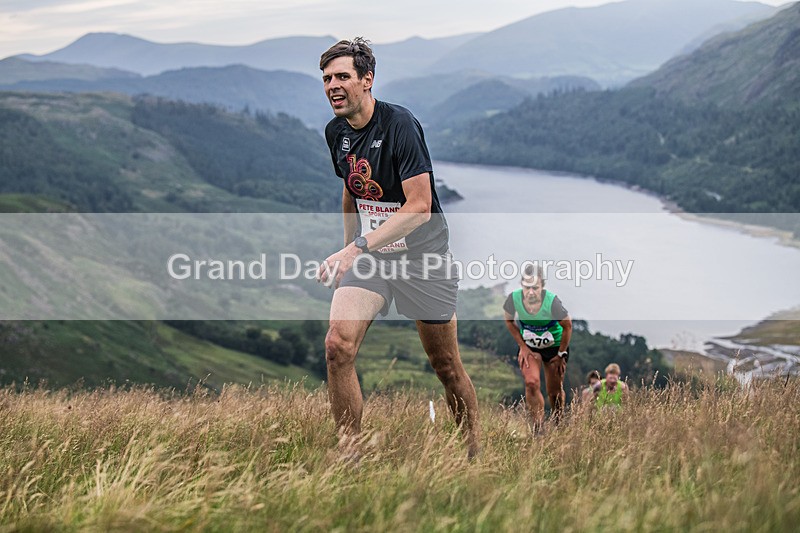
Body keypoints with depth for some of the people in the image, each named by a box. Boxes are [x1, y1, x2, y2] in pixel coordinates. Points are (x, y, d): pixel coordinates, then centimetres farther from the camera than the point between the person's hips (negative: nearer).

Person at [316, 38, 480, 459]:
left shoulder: (399, 124, -19)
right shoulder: (336, 131, 3)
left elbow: (419, 206, -25)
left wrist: (356, 248, -29)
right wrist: (347, 253, 22)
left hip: (422, 254, -5)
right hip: (368, 255, 5)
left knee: (445, 365, 6)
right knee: (338, 346, -17)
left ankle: (473, 452, 26)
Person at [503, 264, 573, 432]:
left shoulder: (552, 301, -30)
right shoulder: (514, 299, -23)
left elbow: (567, 326, -13)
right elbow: (509, 321, -1)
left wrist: (561, 354, -6)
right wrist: (522, 346, -3)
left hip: (554, 347, -1)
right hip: (529, 347, 1)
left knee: (555, 391, 8)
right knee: (531, 383, -20)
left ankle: (558, 425, 34)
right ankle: (538, 429, -11)